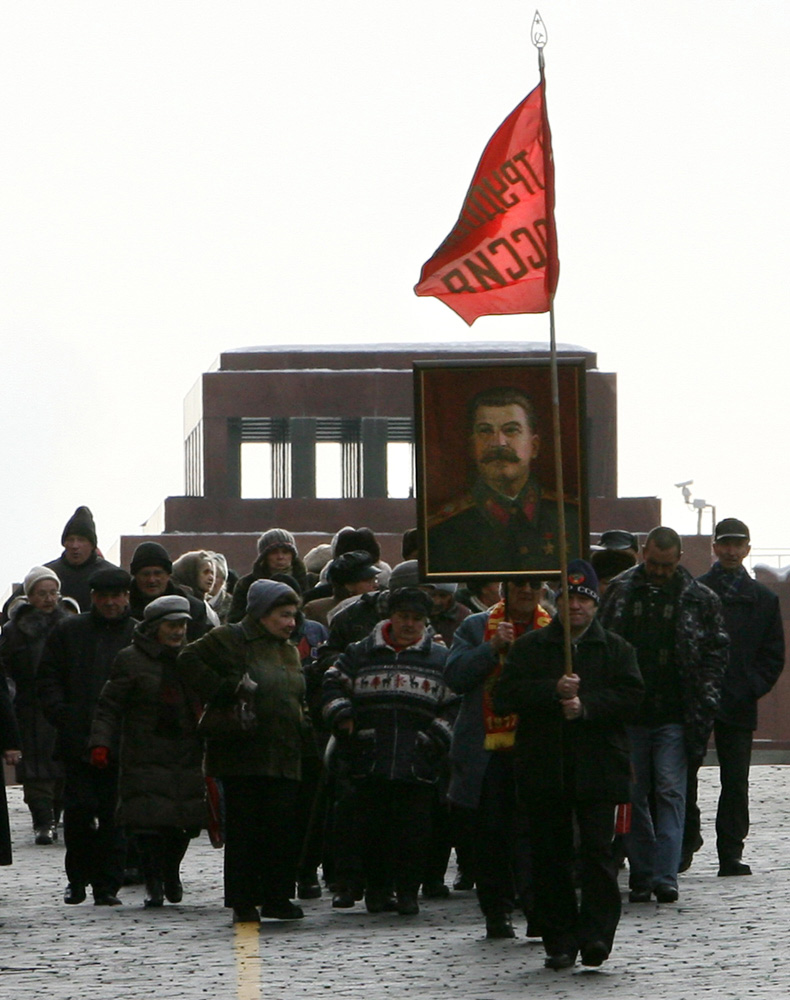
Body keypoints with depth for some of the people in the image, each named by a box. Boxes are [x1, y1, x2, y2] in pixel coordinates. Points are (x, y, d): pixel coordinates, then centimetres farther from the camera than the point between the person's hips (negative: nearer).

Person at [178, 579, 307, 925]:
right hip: (242, 751, -6)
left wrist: (304, 730, 14)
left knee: (283, 828, 0)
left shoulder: (289, 650, 21)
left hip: (285, 755, 6)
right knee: (243, 828, -4)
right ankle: (242, 902, 1)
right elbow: (189, 661, -10)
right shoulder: (228, 640, -2)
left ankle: (277, 897, 8)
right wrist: (229, 689, -15)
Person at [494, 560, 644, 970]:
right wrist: (553, 691, -15)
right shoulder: (530, 647, 10)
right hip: (544, 767, 1)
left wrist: (587, 705, -15)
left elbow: (631, 697, -3)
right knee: (550, 857, 3)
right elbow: (505, 696, -2)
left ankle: (595, 933, -12)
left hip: (597, 769, -1)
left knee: (598, 851, -11)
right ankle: (559, 940, 9)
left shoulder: (615, 649, 10)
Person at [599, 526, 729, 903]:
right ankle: (641, 876, 11)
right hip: (628, 714, 2)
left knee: (670, 792, -9)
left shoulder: (699, 599, 2)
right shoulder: (620, 591, 7)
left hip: (674, 716, -2)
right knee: (633, 796, 5)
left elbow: (717, 650, 6)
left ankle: (665, 876, -11)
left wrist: (706, 700, -3)